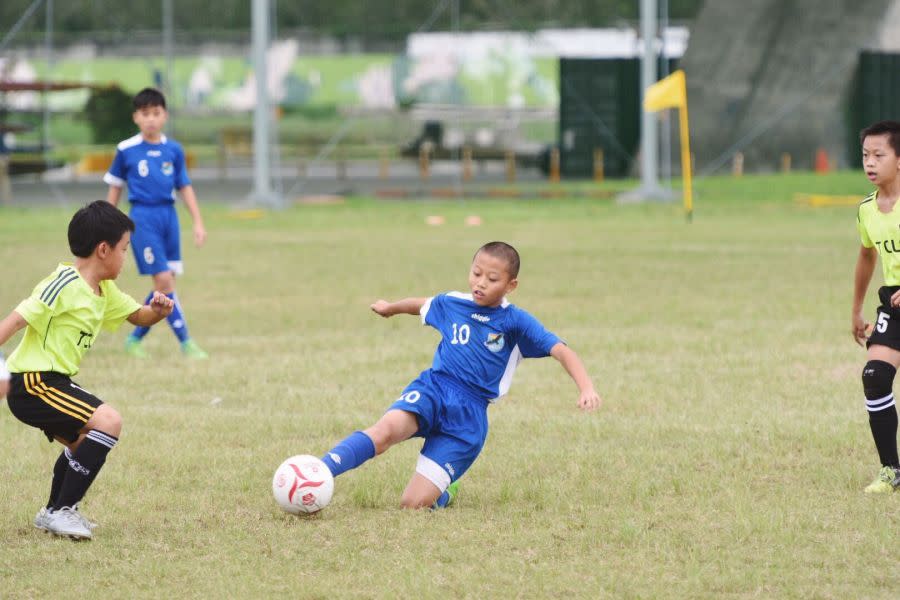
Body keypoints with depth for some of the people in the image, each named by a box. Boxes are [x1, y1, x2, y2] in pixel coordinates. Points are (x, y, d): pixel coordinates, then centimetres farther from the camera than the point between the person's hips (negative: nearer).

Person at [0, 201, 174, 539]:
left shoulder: (104, 291, 12)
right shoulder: (65, 284, -17)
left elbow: (136, 316, 23)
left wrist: (157, 311, -1)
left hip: (54, 382, 11)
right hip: (33, 384, -11)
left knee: (84, 440, 29)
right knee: (108, 421, -22)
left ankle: (53, 512, 40)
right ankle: (63, 511, -17)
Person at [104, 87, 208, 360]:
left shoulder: (174, 150, 6)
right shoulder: (126, 150, -2)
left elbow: (185, 186, 12)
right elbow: (115, 187, 8)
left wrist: (198, 222, 6)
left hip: (168, 215, 4)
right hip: (143, 217, -4)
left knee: (163, 285, 5)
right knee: (164, 279, -12)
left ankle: (135, 338, 20)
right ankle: (185, 342, -9)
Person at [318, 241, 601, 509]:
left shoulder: (515, 321, -1)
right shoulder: (451, 303, 10)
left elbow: (562, 351, -7)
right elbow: (420, 305, 33)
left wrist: (586, 389, -24)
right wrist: (390, 307, 54)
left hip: (469, 414, -2)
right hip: (432, 390, 2)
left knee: (414, 503, -9)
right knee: (387, 430, -34)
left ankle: (444, 491, 27)